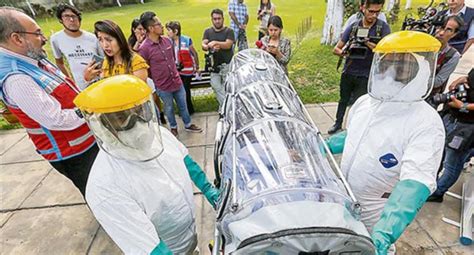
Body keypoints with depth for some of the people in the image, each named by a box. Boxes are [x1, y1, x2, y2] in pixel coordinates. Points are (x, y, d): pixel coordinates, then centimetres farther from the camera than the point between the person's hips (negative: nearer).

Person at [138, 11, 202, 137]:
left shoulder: (167, 40, -1)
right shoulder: (144, 48, -19)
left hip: (177, 81, 5)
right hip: (163, 87, -4)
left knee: (183, 105, 18)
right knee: (169, 108, 16)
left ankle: (188, 125, 39)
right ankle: (173, 127, 40)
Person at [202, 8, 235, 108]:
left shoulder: (229, 31, 3)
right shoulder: (208, 31, 13)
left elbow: (228, 44, -14)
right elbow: (203, 46, -2)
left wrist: (215, 42, -29)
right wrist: (210, 47, -25)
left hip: (227, 65, -3)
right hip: (214, 65, 3)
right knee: (215, 86, -8)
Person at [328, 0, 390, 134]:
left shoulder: (383, 27, -5)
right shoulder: (353, 26, -1)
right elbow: (336, 49, 0)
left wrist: (367, 43, -24)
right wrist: (344, 52, -22)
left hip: (365, 75, -2)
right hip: (348, 72, 3)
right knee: (343, 99, 19)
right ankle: (338, 123, 38)